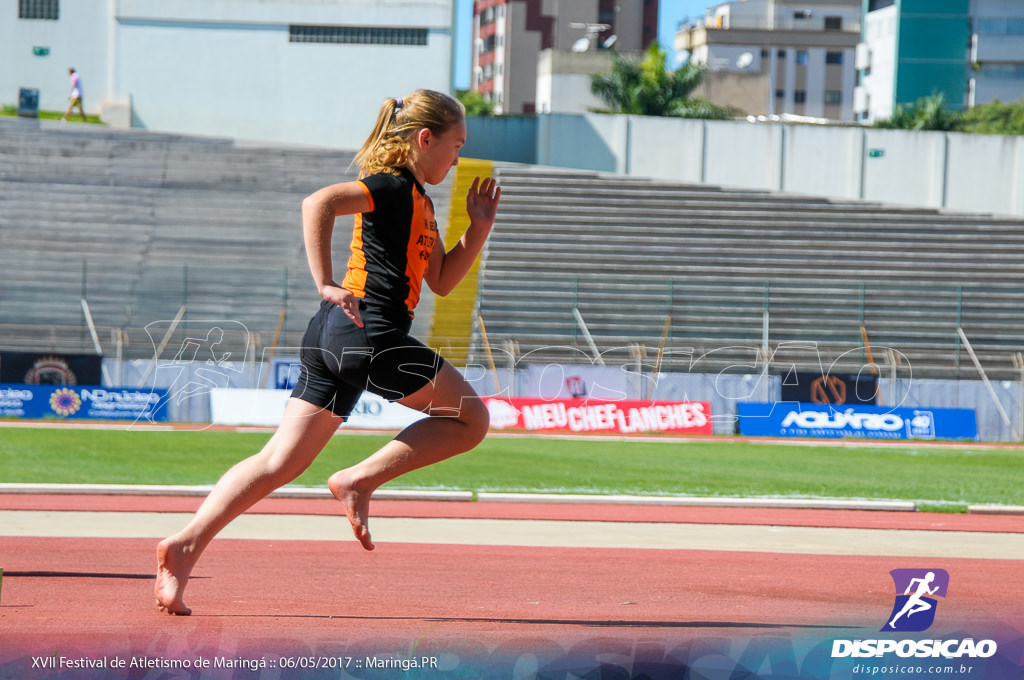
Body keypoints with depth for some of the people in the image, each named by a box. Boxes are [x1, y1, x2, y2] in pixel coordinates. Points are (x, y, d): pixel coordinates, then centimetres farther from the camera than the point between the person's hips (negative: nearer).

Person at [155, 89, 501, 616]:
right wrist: (327, 285, -26)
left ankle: (186, 543, -9)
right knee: (470, 418, 3)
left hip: (334, 337, 9)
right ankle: (359, 480, -5)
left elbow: (441, 280, 30)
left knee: (280, 462, 2)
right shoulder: (391, 186, -6)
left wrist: (479, 228, 18)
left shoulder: (419, 201, 24)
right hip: (368, 332, -9)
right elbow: (319, 203, -23)